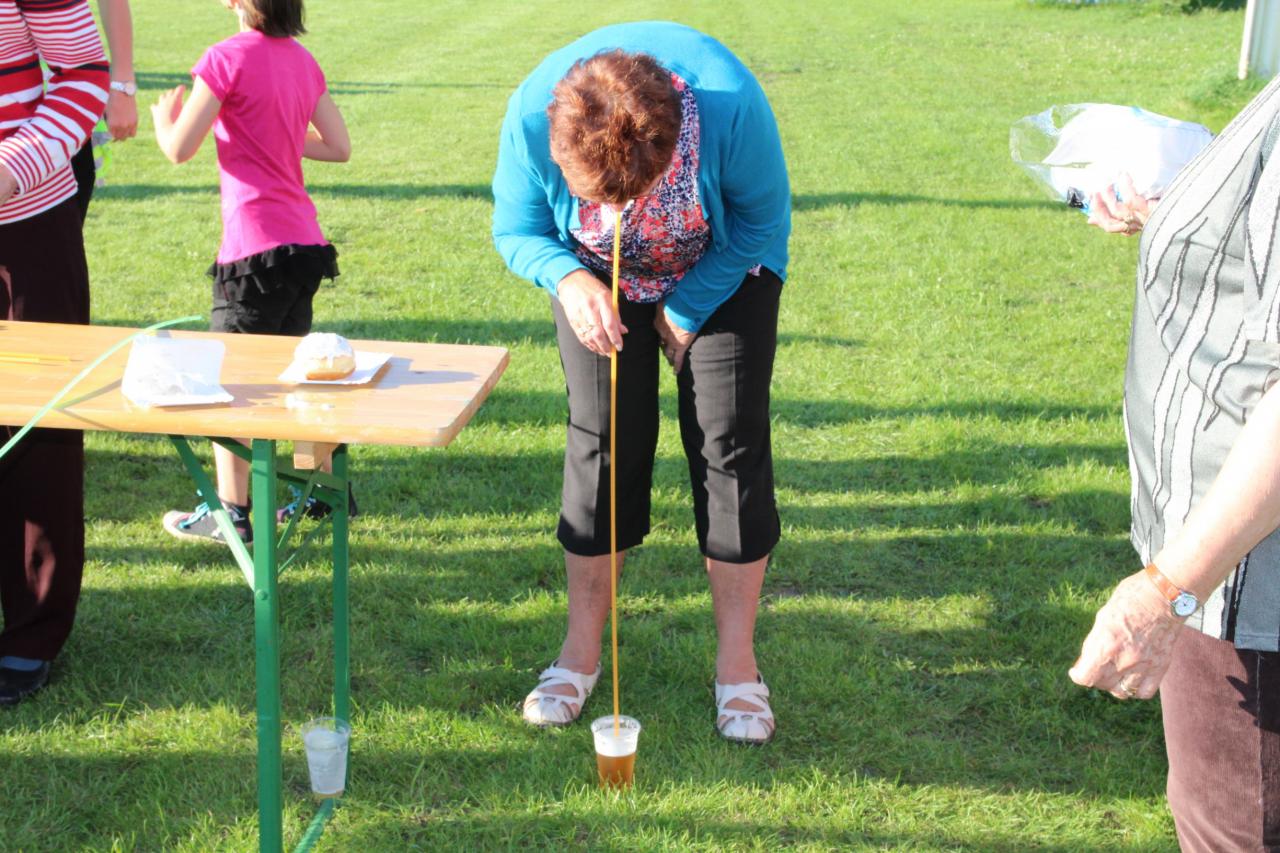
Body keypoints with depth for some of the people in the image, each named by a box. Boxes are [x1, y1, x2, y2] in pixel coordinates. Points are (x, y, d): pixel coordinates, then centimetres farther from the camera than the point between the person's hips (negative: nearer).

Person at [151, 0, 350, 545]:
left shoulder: (228, 58, -12)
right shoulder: (301, 60, 9)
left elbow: (179, 149, -11)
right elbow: (339, 147, 13)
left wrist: (163, 117, 10)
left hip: (255, 247, -7)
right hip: (303, 240, 7)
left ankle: (232, 514, 10)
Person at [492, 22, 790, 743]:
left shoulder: (729, 103, -38)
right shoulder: (533, 115, -32)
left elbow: (763, 220, -18)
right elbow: (516, 230, -13)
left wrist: (686, 313, -14)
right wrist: (569, 279, -34)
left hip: (723, 273, -1)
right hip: (598, 279, 2)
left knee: (731, 443, -7)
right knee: (601, 444, -2)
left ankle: (738, 663, 4)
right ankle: (581, 651, 11)